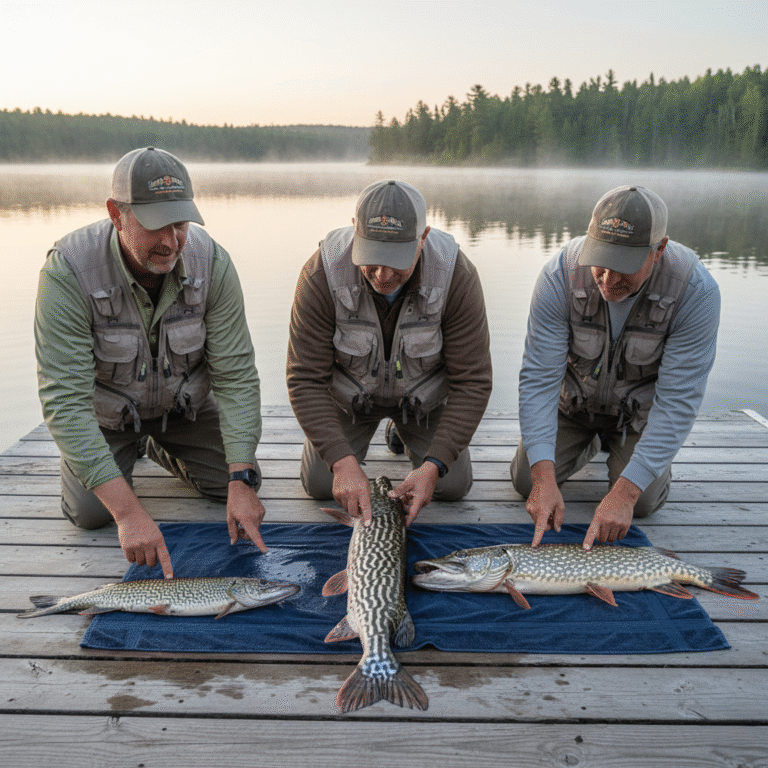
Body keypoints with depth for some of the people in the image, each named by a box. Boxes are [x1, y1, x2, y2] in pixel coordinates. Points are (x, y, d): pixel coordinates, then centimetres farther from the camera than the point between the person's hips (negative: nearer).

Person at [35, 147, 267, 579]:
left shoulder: (212, 262, -27)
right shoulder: (68, 272, -34)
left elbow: (236, 375, -23)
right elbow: (64, 401, -36)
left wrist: (241, 481, -32)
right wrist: (128, 510, -44)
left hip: (185, 403, 2)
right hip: (107, 411, -2)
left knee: (239, 485, -4)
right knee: (90, 513, -15)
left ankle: (160, 447, 26)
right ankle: (130, 449, 20)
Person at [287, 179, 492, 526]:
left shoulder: (456, 275, -32)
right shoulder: (322, 274, -33)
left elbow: (472, 382, -26)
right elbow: (305, 380, -28)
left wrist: (434, 465, -35)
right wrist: (343, 462, -39)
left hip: (425, 397, 0)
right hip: (348, 397, 0)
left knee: (453, 486, -7)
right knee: (320, 485, -7)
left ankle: (405, 430, 26)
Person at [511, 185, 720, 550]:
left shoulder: (696, 290, -32)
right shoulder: (560, 275, -31)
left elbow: (678, 402, -30)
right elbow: (538, 379, -29)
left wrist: (626, 491, -38)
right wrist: (544, 478, -39)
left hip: (641, 407, -1)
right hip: (573, 399, 1)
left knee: (642, 502, -12)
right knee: (527, 482, -4)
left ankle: (619, 446, 22)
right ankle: (589, 441, 27)